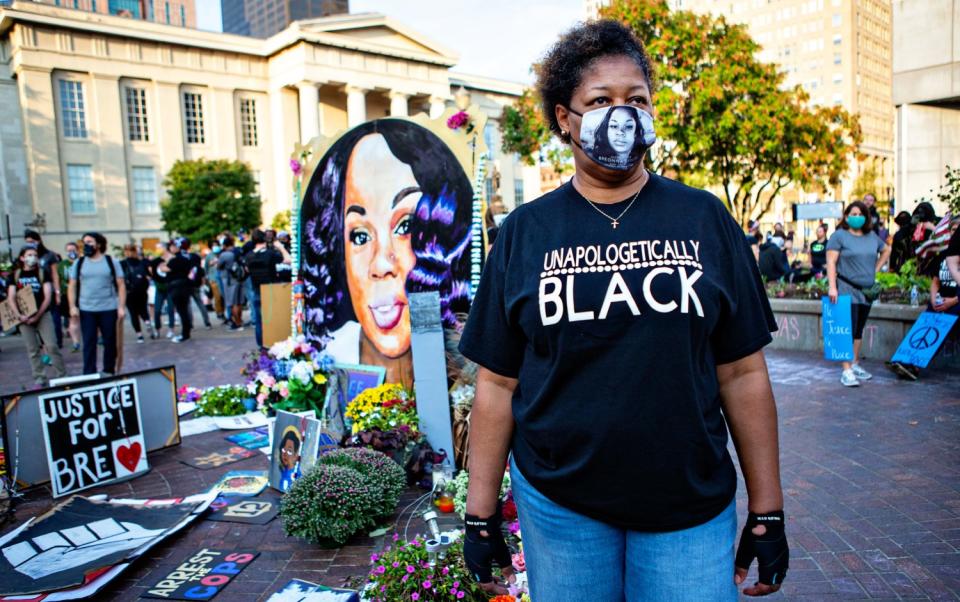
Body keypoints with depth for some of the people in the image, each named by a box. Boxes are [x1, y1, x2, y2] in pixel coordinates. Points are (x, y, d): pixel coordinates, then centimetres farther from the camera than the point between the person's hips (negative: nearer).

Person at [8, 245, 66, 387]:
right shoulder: (15, 275, 7)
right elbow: (11, 298, 2)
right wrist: (19, 315, -13)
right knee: (33, 350, 5)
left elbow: (47, 297, -4)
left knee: (52, 346, -9)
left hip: (43, 315, -2)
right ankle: (40, 379, 12)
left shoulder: (43, 273, 2)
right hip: (24, 318, 2)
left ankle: (61, 376, -2)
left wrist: (37, 316, -11)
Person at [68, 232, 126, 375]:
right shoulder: (79, 263, 6)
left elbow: (121, 285, 1)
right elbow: (72, 286, 7)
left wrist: (121, 307, -6)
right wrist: (72, 306, -4)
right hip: (86, 310, 1)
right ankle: (89, 374, 4)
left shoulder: (111, 262, 2)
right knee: (89, 343, 1)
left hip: (109, 309, -1)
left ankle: (109, 372, 20)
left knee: (110, 342, 7)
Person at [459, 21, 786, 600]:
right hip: (558, 504, 0)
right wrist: (481, 515, 0)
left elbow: (743, 374, 1)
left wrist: (767, 512, 2)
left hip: (692, 506, 0)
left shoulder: (704, 218, -1)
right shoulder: (526, 231, -2)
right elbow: (498, 383, 0)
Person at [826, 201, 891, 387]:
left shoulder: (872, 236, 13)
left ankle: (855, 365, 24)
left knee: (859, 330, 13)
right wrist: (832, 286, -18)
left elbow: (886, 250, 30)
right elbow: (831, 262, -10)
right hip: (847, 289, -6)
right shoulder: (839, 236, -4)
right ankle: (847, 371, -11)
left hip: (867, 290, 6)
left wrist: (876, 269, 16)